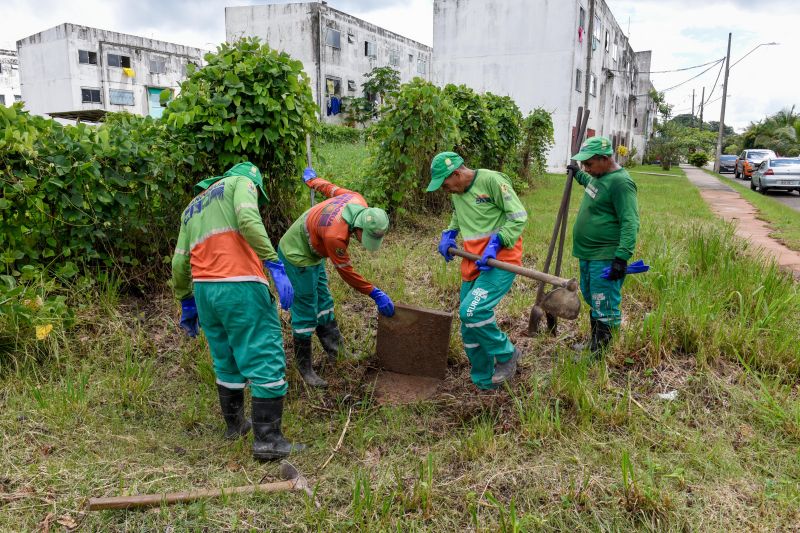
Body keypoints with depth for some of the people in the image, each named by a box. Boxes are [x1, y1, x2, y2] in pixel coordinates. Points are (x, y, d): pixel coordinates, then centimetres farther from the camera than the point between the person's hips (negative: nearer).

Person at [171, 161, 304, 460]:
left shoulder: (192, 208, 29)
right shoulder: (241, 183, 9)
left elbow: (179, 263, 23)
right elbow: (248, 221, -14)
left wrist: (187, 304, 31)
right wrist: (274, 265, -20)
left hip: (203, 289, 7)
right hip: (240, 286, -7)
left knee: (226, 362, 21)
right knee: (266, 360, -1)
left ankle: (235, 424, 35)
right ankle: (267, 439, 1)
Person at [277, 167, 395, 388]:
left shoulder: (359, 201, -17)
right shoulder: (335, 234, -39)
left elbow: (333, 189, 4)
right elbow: (346, 271, -25)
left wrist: (311, 180, 24)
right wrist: (375, 293, -19)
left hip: (312, 252, 9)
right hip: (297, 255, -9)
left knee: (323, 301, 16)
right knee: (306, 311, -6)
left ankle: (333, 348, 29)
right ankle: (304, 368, 4)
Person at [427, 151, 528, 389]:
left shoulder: (492, 180, -12)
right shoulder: (457, 192, 12)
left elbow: (519, 216, -13)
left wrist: (495, 244, -21)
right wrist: (449, 234, 12)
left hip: (500, 259, -8)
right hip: (473, 263, 8)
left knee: (471, 311, -23)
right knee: (469, 328, 10)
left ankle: (506, 354, 3)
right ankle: (484, 381, 27)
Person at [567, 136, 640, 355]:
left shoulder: (620, 182, -19)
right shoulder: (600, 176, 11)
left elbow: (630, 223, -24)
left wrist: (622, 257, -29)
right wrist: (578, 175, 47)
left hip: (605, 259, -11)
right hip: (588, 254, 11)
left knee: (604, 309, -3)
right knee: (592, 301, 21)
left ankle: (599, 354, 5)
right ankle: (593, 344, 35)